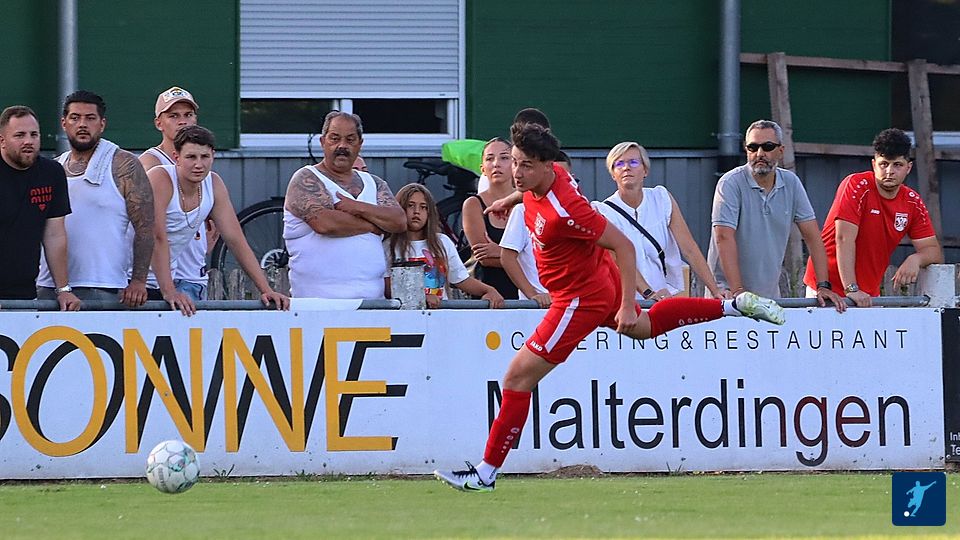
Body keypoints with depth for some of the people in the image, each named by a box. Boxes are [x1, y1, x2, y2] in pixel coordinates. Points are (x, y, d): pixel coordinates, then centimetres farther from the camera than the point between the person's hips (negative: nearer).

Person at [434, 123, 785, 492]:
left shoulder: (563, 212, -36)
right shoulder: (549, 175, -13)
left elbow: (623, 246, -30)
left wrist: (627, 306, -29)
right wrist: (512, 199, 25)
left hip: (580, 300, -10)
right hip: (602, 281, 10)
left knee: (518, 378, -10)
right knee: (645, 326, 37)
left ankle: (486, 473, -6)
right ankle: (735, 306, 43)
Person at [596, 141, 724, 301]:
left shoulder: (662, 198, 6)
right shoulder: (604, 212, -2)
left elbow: (689, 249, 1)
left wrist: (715, 290, -9)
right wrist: (648, 293, -30)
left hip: (672, 294, 2)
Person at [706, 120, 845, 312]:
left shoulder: (791, 183, 6)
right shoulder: (731, 183, -9)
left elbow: (812, 235, 6)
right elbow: (724, 237, -17)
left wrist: (823, 286, -4)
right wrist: (737, 291, -25)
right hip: (728, 290, -4)